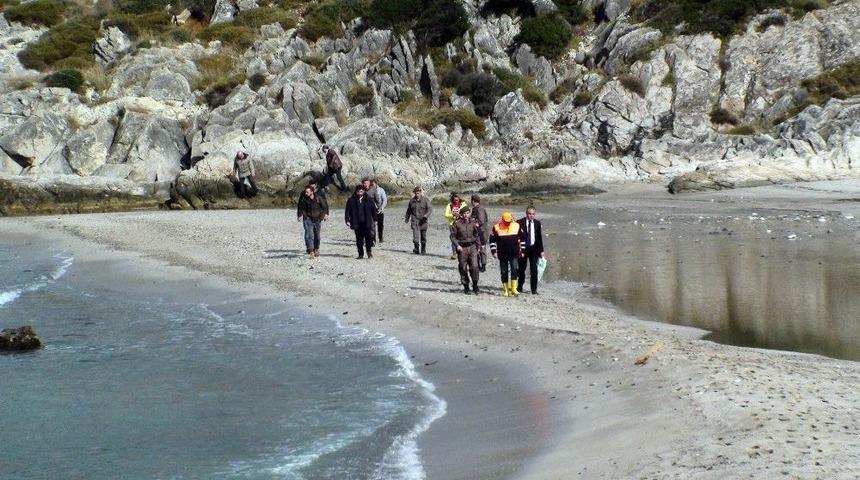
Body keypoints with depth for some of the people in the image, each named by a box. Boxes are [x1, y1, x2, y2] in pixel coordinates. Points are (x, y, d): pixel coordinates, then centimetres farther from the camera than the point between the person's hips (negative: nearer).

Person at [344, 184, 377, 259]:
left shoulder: (368, 200, 4)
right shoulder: (351, 200, 2)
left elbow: (373, 210, 11)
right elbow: (347, 211, 3)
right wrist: (347, 220, -6)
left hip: (367, 223, -1)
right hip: (357, 224, 1)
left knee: (368, 237, -12)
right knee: (359, 239, 5)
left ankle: (369, 251, -1)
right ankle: (360, 254, 11)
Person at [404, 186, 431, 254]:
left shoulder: (425, 200, 0)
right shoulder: (412, 200, 10)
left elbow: (430, 208, -8)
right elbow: (408, 210, 22)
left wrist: (426, 215, -24)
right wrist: (407, 218, 20)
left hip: (423, 221, -1)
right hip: (415, 220, 1)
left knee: (423, 236, 8)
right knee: (415, 234, -17)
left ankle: (423, 250, 21)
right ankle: (416, 249, -21)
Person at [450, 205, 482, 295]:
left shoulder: (473, 222, 5)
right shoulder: (457, 223, -4)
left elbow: (477, 235, 14)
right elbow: (453, 236, -1)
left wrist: (478, 246, 11)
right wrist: (457, 245, -13)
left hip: (472, 246, 1)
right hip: (462, 248, -1)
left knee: (474, 266, -11)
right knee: (463, 268, 3)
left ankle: (475, 285, 1)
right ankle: (465, 286, 16)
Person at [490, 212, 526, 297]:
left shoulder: (516, 226, 1)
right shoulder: (497, 227, -3)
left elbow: (522, 238, 11)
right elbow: (492, 240, 5)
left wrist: (522, 250, 9)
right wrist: (494, 251, -2)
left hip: (514, 254, 0)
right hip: (502, 254, 0)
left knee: (514, 269, -14)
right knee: (504, 272, 5)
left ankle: (513, 288, -10)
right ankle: (505, 289, 13)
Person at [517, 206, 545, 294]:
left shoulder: (537, 223, 6)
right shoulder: (520, 223, -5)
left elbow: (539, 237, 10)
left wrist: (541, 250, 8)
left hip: (533, 248, 2)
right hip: (523, 248, -2)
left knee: (534, 269, -3)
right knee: (521, 268, 7)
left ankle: (534, 289, 2)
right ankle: (520, 287, 23)